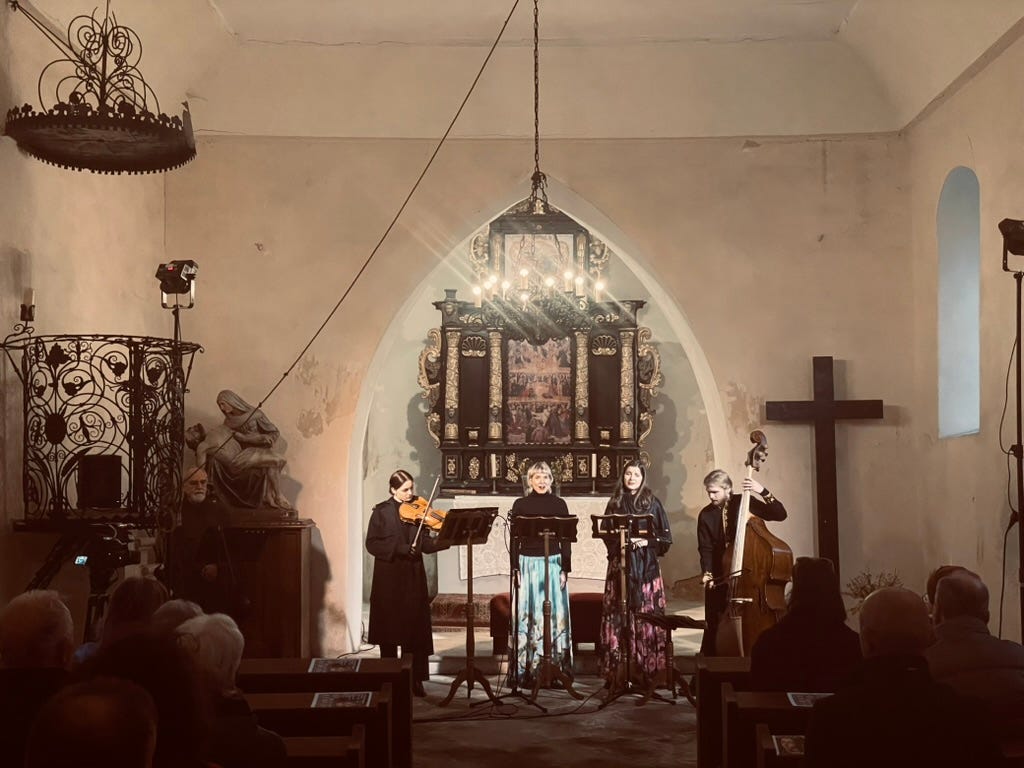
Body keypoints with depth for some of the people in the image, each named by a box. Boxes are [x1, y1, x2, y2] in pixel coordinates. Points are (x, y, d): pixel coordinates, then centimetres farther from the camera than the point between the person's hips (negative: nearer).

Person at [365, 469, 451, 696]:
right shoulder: (382, 512, -2)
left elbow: (426, 544, 1)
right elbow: (372, 544, -9)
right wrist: (399, 549, -20)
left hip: (413, 577, 2)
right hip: (388, 578, -2)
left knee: (415, 628, 1)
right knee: (389, 627, 5)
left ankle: (414, 679, 8)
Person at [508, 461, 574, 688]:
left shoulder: (559, 504, 5)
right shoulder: (520, 505, 4)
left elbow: (566, 539, 5)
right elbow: (514, 539, 3)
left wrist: (566, 569, -1)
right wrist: (515, 568, -4)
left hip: (553, 564, 0)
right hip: (528, 563, 0)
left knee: (555, 614, 1)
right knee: (529, 616, 0)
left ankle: (557, 669, 8)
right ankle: (528, 671, 4)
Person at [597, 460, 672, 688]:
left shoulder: (652, 503, 4)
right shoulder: (615, 503, 10)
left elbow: (665, 537, 4)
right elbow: (606, 534, 11)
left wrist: (647, 542, -11)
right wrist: (621, 541, -7)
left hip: (646, 566, -2)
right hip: (619, 566, 2)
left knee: (645, 615, -5)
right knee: (617, 616, -2)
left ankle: (645, 669, 1)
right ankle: (616, 670, 3)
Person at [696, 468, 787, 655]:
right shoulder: (706, 515, 0)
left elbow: (780, 514, -12)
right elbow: (706, 548, -4)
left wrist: (763, 492, -25)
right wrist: (707, 573, -20)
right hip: (719, 576, 2)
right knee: (715, 624, 1)